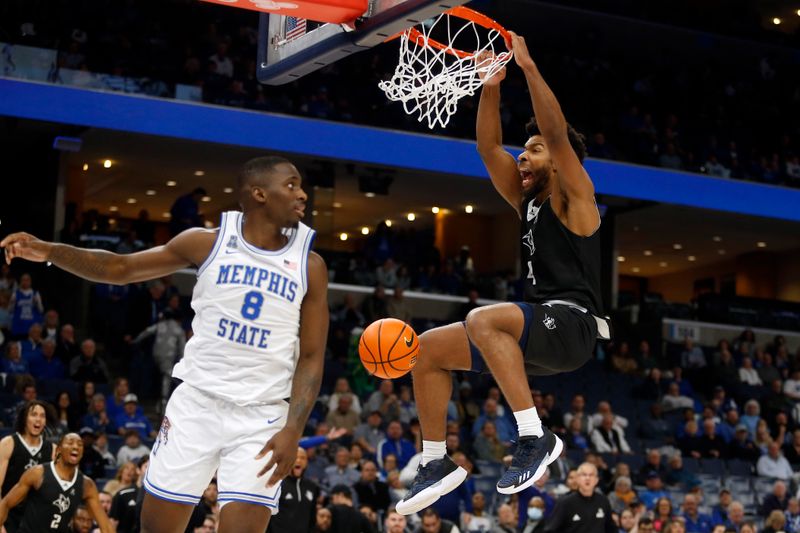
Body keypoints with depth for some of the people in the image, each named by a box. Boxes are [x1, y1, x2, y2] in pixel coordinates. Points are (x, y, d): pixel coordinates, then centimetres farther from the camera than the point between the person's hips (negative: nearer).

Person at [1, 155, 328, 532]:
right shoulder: (208, 243, -1)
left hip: (261, 416, -1)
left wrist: (293, 430, -13)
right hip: (196, 402, 1)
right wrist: (50, 251, -9)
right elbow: (121, 268, 5)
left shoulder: (309, 266, 0)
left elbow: (311, 357, 0)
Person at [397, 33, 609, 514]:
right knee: (428, 349, 5)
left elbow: (557, 133, -17)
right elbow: (488, 146, 16)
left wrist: (529, 67, -16)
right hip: (538, 330, 9)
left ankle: (535, 438, -33)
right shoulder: (526, 199, 18)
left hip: (573, 325, -9)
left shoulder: (574, 198, -3)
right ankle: (437, 462, 7)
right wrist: (492, 87, 6)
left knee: (483, 320, -35)